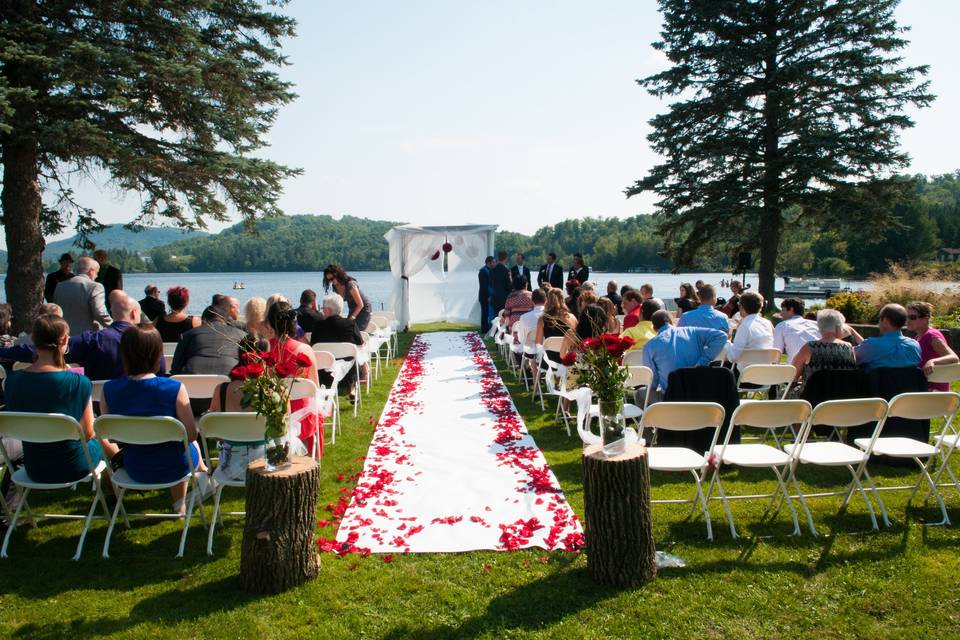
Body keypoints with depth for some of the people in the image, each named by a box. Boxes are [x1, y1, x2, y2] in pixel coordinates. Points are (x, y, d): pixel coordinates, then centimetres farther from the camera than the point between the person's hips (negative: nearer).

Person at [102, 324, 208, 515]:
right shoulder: (174, 388, -25)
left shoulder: (109, 390, -15)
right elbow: (191, 435, -17)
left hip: (136, 470, 3)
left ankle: (179, 504, 50)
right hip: (174, 467, -3)